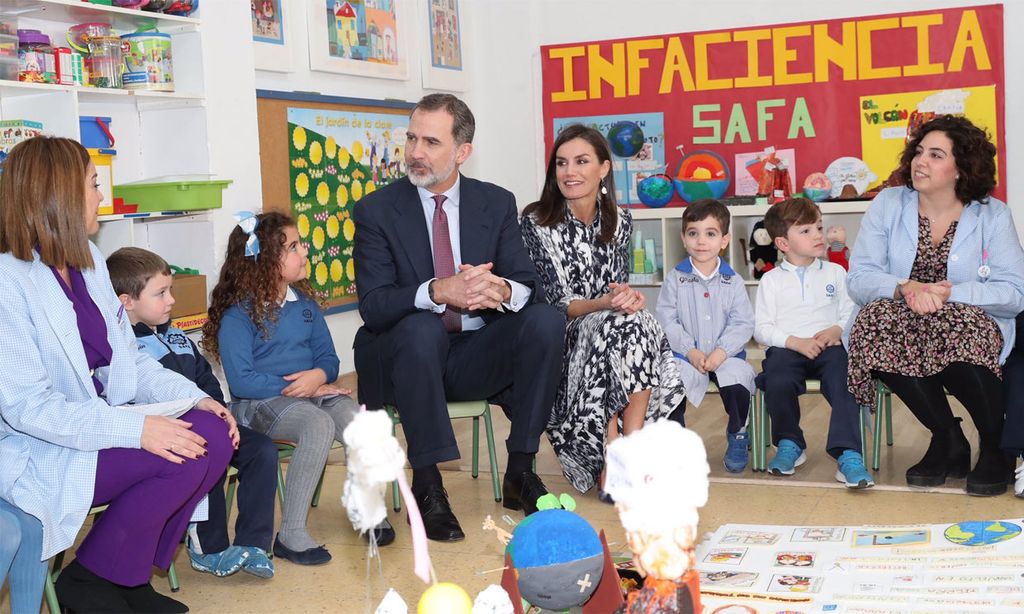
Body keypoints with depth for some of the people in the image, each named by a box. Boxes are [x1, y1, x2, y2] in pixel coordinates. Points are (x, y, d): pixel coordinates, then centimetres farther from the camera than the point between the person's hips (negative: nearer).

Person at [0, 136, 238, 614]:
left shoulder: (89, 264, 9)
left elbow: (128, 359, 12)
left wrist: (195, 398, -3)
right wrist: (134, 428, -31)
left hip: (103, 426, 8)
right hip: (39, 454, -8)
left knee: (213, 435, -12)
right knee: (181, 458, -24)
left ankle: (132, 574, 4)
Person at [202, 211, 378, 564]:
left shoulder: (305, 303, 11)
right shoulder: (237, 315, -9)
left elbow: (328, 357, 12)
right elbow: (242, 381, -15)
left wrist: (319, 376, -13)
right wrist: (296, 388, -15)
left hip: (314, 392, 6)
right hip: (260, 403, -6)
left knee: (357, 421, -25)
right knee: (319, 424, -35)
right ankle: (291, 535, -27)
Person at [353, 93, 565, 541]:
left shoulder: (496, 203, 6)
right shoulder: (376, 210, -3)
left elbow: (529, 285, -1)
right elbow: (373, 306, -13)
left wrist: (502, 291, -27)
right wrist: (438, 292, -33)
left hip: (476, 354, 3)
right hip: (406, 357, -3)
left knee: (546, 320, -22)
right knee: (421, 327, -36)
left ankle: (520, 471, -12)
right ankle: (426, 487, -25)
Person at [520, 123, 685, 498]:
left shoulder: (619, 221, 6)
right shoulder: (536, 223, -9)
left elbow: (619, 287, 8)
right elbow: (554, 304, -12)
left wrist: (628, 298, -17)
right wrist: (604, 304, -29)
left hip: (611, 326, 4)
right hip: (558, 340, -4)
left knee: (640, 322, -29)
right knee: (618, 326, -32)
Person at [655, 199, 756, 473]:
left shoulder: (733, 281, 5)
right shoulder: (675, 279, 3)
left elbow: (743, 324, 0)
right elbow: (666, 319, -3)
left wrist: (721, 351, -15)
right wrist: (690, 351, -13)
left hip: (726, 355, 0)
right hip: (685, 355, 0)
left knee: (738, 384, -28)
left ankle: (737, 435, 2)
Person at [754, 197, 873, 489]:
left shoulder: (835, 272, 18)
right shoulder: (771, 280, 12)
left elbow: (851, 313, 12)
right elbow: (762, 328, 4)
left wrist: (837, 331, -10)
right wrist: (796, 342, -11)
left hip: (829, 346, 1)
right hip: (786, 348, -1)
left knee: (844, 381, -32)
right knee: (778, 382, -32)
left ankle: (847, 454, -33)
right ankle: (789, 443, -5)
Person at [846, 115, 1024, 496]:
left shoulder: (992, 215, 1)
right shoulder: (887, 205, 4)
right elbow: (859, 278, -4)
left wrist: (948, 294, -23)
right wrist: (905, 289, -24)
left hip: (972, 327, -2)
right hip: (902, 330, 2)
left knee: (958, 332, -36)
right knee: (877, 319, -32)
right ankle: (950, 443, -11)